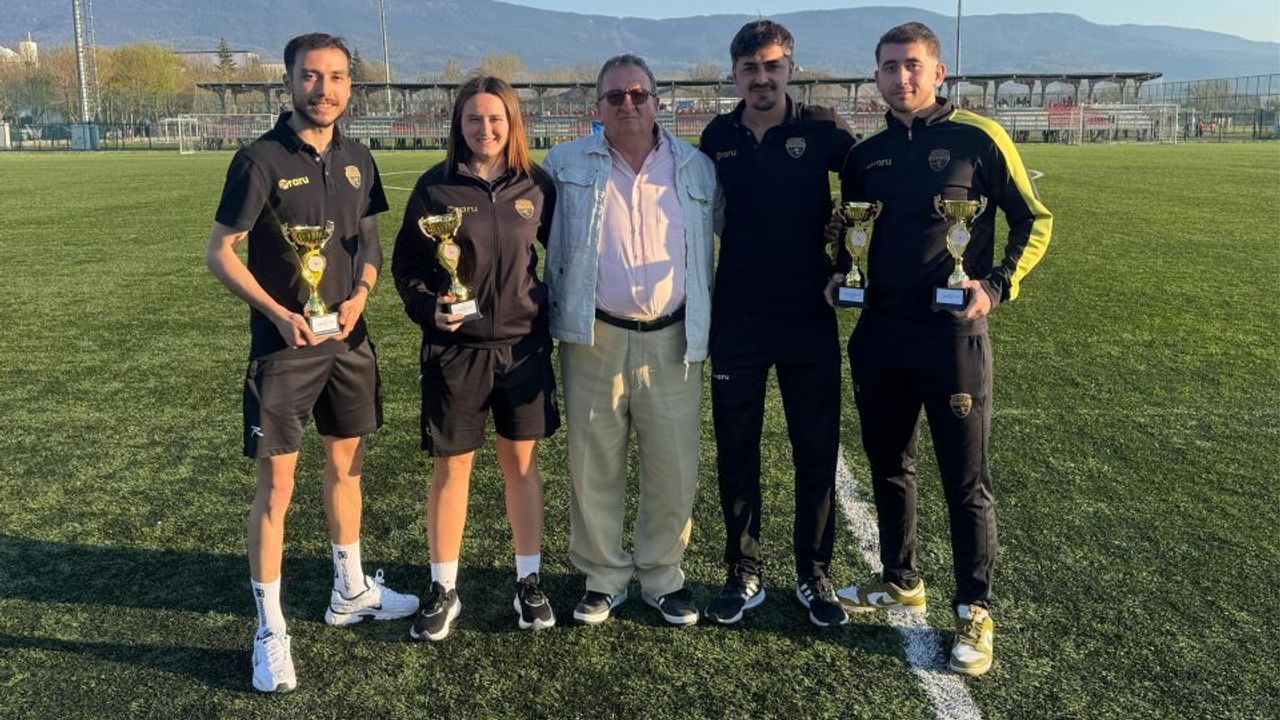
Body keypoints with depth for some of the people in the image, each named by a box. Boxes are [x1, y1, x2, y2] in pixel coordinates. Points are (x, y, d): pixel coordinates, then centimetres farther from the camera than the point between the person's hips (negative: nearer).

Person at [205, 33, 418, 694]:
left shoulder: (358, 160, 5)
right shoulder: (260, 160, -11)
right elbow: (219, 253, -9)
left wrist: (359, 296, -5)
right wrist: (279, 313, -21)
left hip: (349, 341, 6)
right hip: (283, 346, -5)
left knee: (346, 464, 17)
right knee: (275, 486, 0)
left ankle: (350, 591, 36)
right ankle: (270, 629, 14)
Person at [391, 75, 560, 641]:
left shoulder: (537, 186, 2)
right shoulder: (435, 187, -3)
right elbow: (405, 263, 2)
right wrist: (428, 307, -15)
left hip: (524, 345, 2)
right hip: (456, 348, -1)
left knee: (521, 461, 11)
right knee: (451, 466, 6)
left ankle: (528, 580, 25)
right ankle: (443, 590, 21)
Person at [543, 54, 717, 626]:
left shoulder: (697, 168, 8)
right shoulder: (566, 165, 5)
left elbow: (714, 248, 14)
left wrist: (703, 328, 10)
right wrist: (558, 314, 8)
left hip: (672, 341, 1)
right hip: (595, 338, 0)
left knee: (674, 469, 5)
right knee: (594, 466, 7)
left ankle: (663, 576, 24)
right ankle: (603, 578, 23)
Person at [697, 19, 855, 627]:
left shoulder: (820, 129, -4)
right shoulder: (718, 137, 3)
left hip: (809, 318, -1)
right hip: (736, 320, 2)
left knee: (816, 450, 6)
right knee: (735, 450, 8)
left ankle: (813, 573, 23)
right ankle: (744, 573, 24)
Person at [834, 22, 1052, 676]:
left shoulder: (978, 139, -4)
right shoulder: (865, 156, 9)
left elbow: (1034, 221, 0)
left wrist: (997, 285, -13)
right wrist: (842, 274, 3)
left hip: (953, 334, -5)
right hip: (878, 335, 5)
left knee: (966, 480, 3)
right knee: (888, 467, 15)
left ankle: (974, 611, 17)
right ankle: (900, 581, 34)